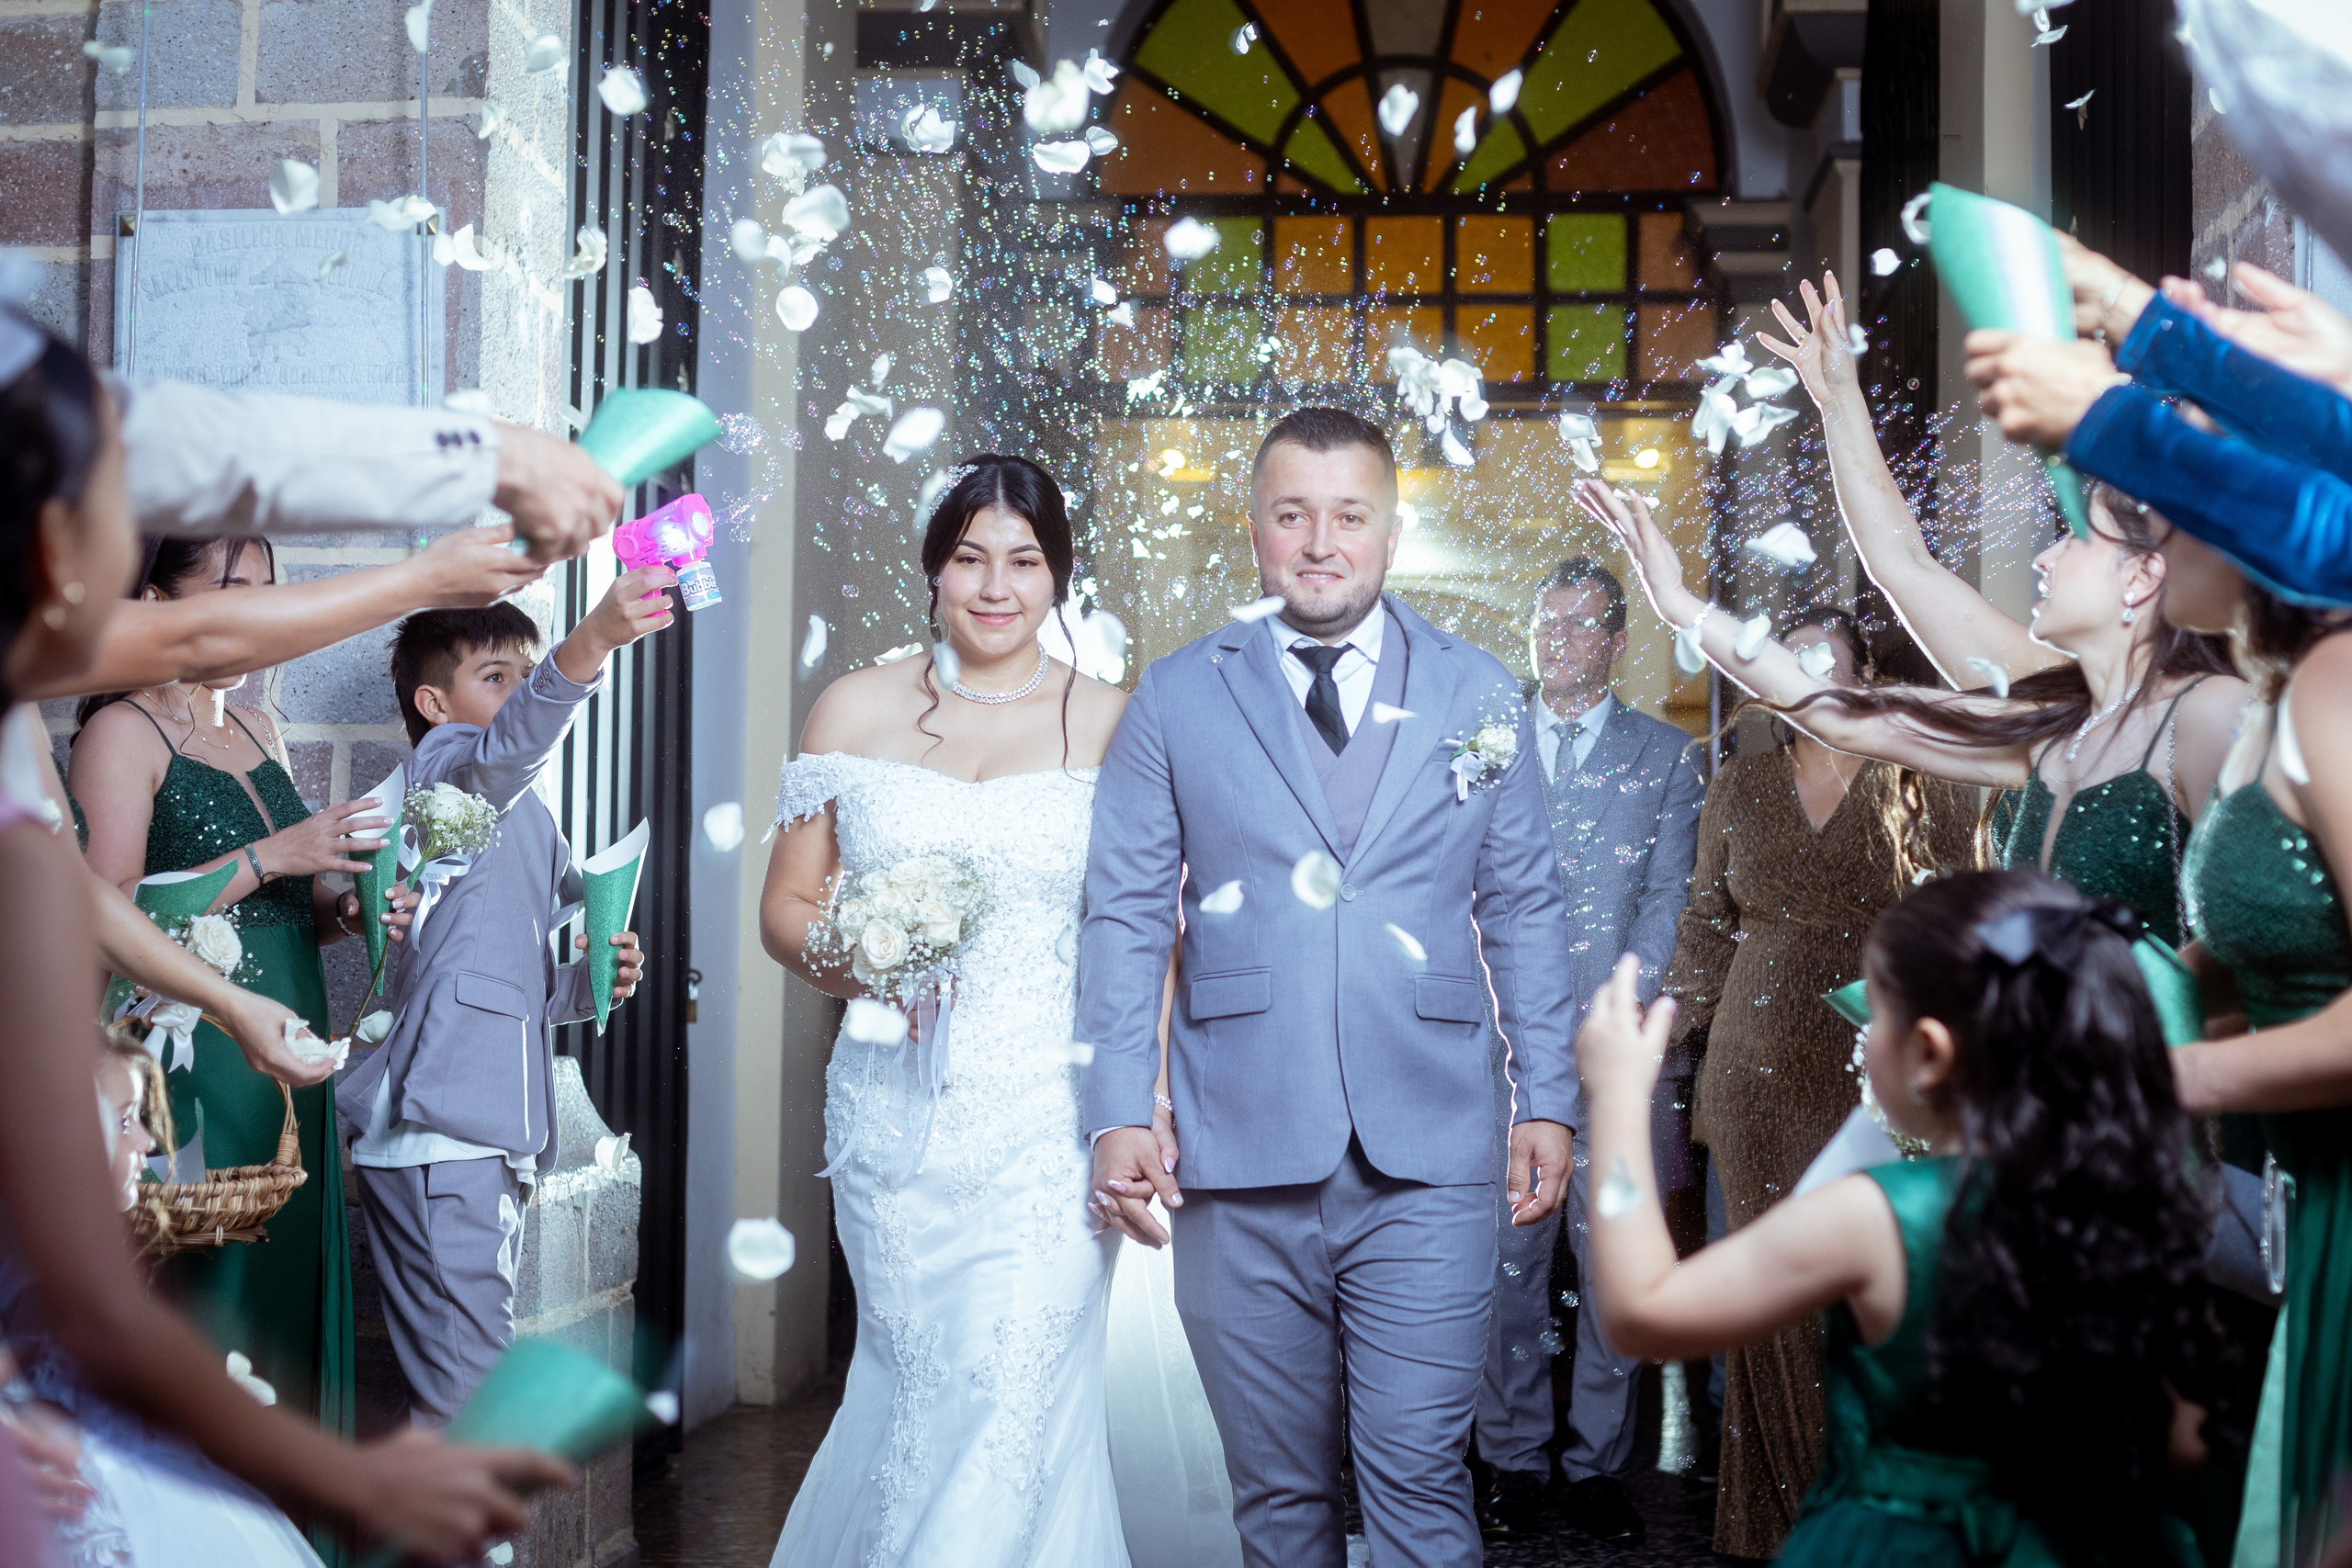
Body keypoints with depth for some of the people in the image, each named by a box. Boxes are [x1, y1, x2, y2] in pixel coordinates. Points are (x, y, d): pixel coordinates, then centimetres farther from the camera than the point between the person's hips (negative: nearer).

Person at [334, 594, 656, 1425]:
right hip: (437, 1133, -10)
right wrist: (588, 645, -46)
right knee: (466, 1390, -12)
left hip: (496, 1131, 10)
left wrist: (590, 984, 8)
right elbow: (508, 744, -29)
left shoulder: (527, 816, 25)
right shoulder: (442, 766, -2)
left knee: (456, 1381, 15)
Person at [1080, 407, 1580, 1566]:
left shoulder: (1479, 696, 8)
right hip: (1240, 1165, 1)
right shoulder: (1175, 700, 6)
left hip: (1426, 1164, 0)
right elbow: (1126, 915, 4)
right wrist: (1119, 1112, -4)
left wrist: (1548, 1098, 4)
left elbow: (1525, 907, 10)